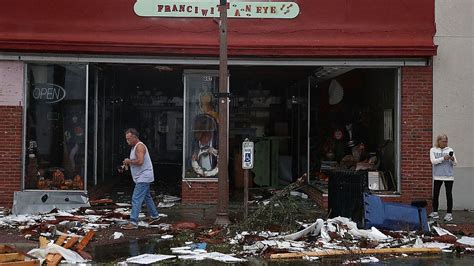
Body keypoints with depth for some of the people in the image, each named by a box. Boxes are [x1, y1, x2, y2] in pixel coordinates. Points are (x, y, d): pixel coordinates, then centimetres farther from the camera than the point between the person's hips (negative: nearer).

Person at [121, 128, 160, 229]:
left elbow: (140, 161, -30)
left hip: (143, 177, -11)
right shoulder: (135, 147, 15)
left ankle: (133, 222, -15)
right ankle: (154, 216, 35)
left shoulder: (139, 146, -18)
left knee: (136, 199, -13)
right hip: (142, 178, 11)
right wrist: (128, 163, 7)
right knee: (146, 197, 22)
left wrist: (129, 161, -17)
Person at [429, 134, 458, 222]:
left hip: (449, 176, -1)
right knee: (435, 194, 7)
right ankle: (435, 212, 19)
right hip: (437, 176, 1)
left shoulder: (450, 150, 4)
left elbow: (455, 163, -1)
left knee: (449, 194, -1)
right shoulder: (433, 150, 3)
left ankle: (449, 213, 4)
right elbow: (433, 161, -12)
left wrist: (453, 160, -23)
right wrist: (443, 158, -25)